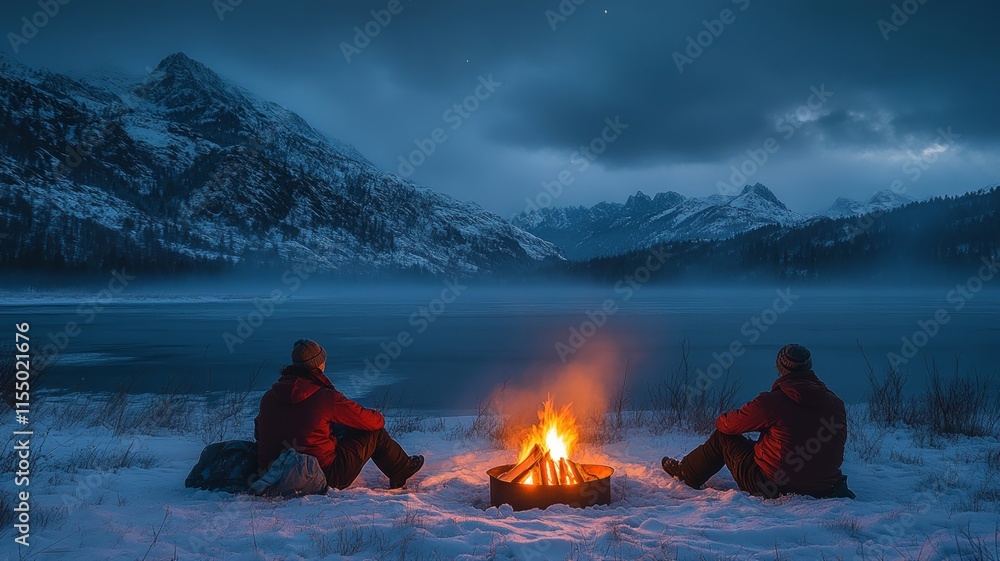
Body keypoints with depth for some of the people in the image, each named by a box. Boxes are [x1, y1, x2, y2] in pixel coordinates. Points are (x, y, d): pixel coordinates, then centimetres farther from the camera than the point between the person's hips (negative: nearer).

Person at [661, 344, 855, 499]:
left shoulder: (771, 401, -18)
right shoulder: (836, 403, -2)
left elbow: (726, 424, -5)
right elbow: (839, 445, 12)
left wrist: (721, 420, 20)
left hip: (770, 487, -6)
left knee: (724, 436, 16)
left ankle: (685, 473, 34)